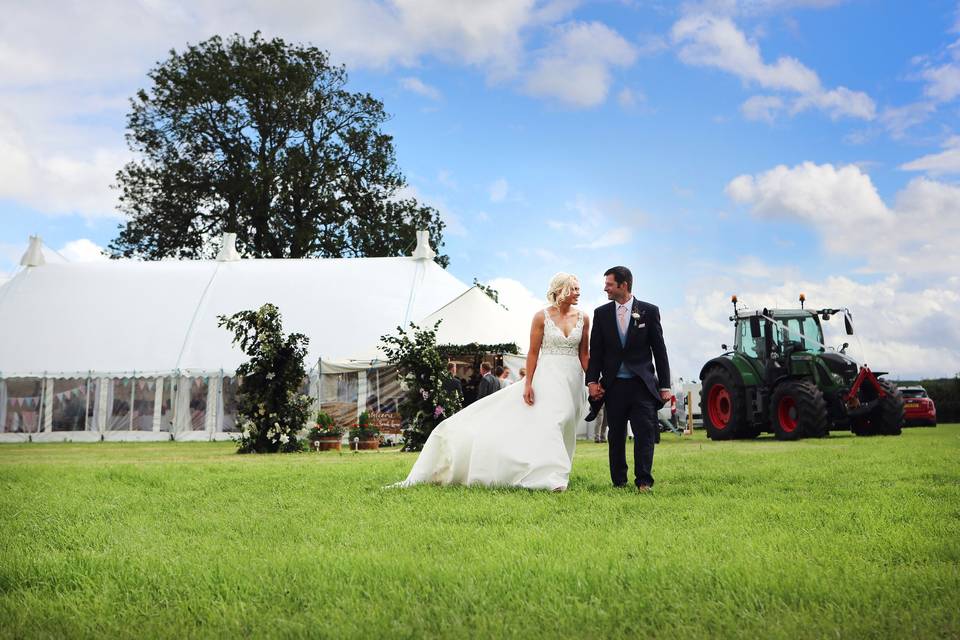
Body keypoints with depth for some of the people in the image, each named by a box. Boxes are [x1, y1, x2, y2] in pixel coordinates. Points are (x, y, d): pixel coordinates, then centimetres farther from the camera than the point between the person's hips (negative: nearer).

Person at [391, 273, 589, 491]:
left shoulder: (583, 318, 6)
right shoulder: (542, 317, -3)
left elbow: (584, 355, 10)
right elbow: (533, 352, -4)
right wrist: (528, 384, -11)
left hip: (573, 380, 4)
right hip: (547, 376, -3)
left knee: (562, 427, 7)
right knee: (547, 423, -16)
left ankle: (555, 475, 15)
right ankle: (553, 476, -16)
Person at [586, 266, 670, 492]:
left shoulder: (649, 311, 2)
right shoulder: (601, 313, 7)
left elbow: (659, 350, 3)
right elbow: (595, 351, 7)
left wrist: (664, 385, 0)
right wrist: (592, 381, -3)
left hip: (642, 384, -2)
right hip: (613, 385, 2)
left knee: (645, 432, -7)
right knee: (616, 436, 7)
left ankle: (644, 481, -3)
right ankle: (619, 482, 16)